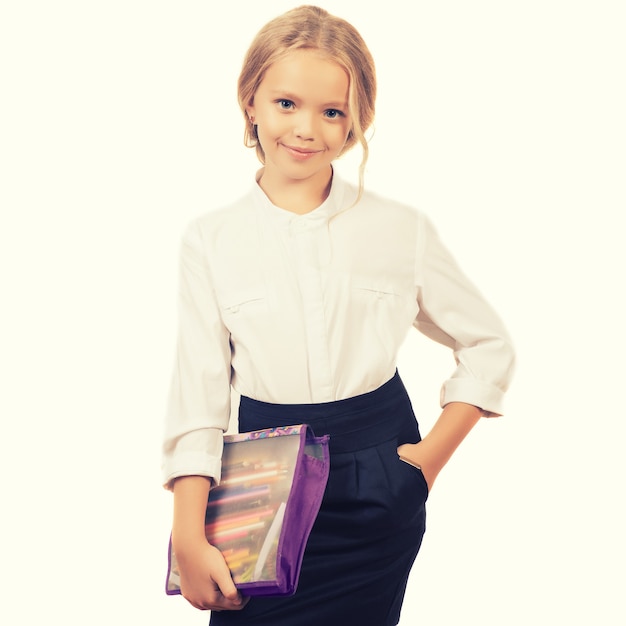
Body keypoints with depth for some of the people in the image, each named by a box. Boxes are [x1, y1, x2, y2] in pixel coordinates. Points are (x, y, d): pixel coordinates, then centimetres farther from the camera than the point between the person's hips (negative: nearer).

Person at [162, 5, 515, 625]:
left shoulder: (403, 230, -4)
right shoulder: (211, 240, -4)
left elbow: (489, 348, 6)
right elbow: (198, 396, -5)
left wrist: (432, 456, -2)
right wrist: (189, 539, -9)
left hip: (379, 498, 0)